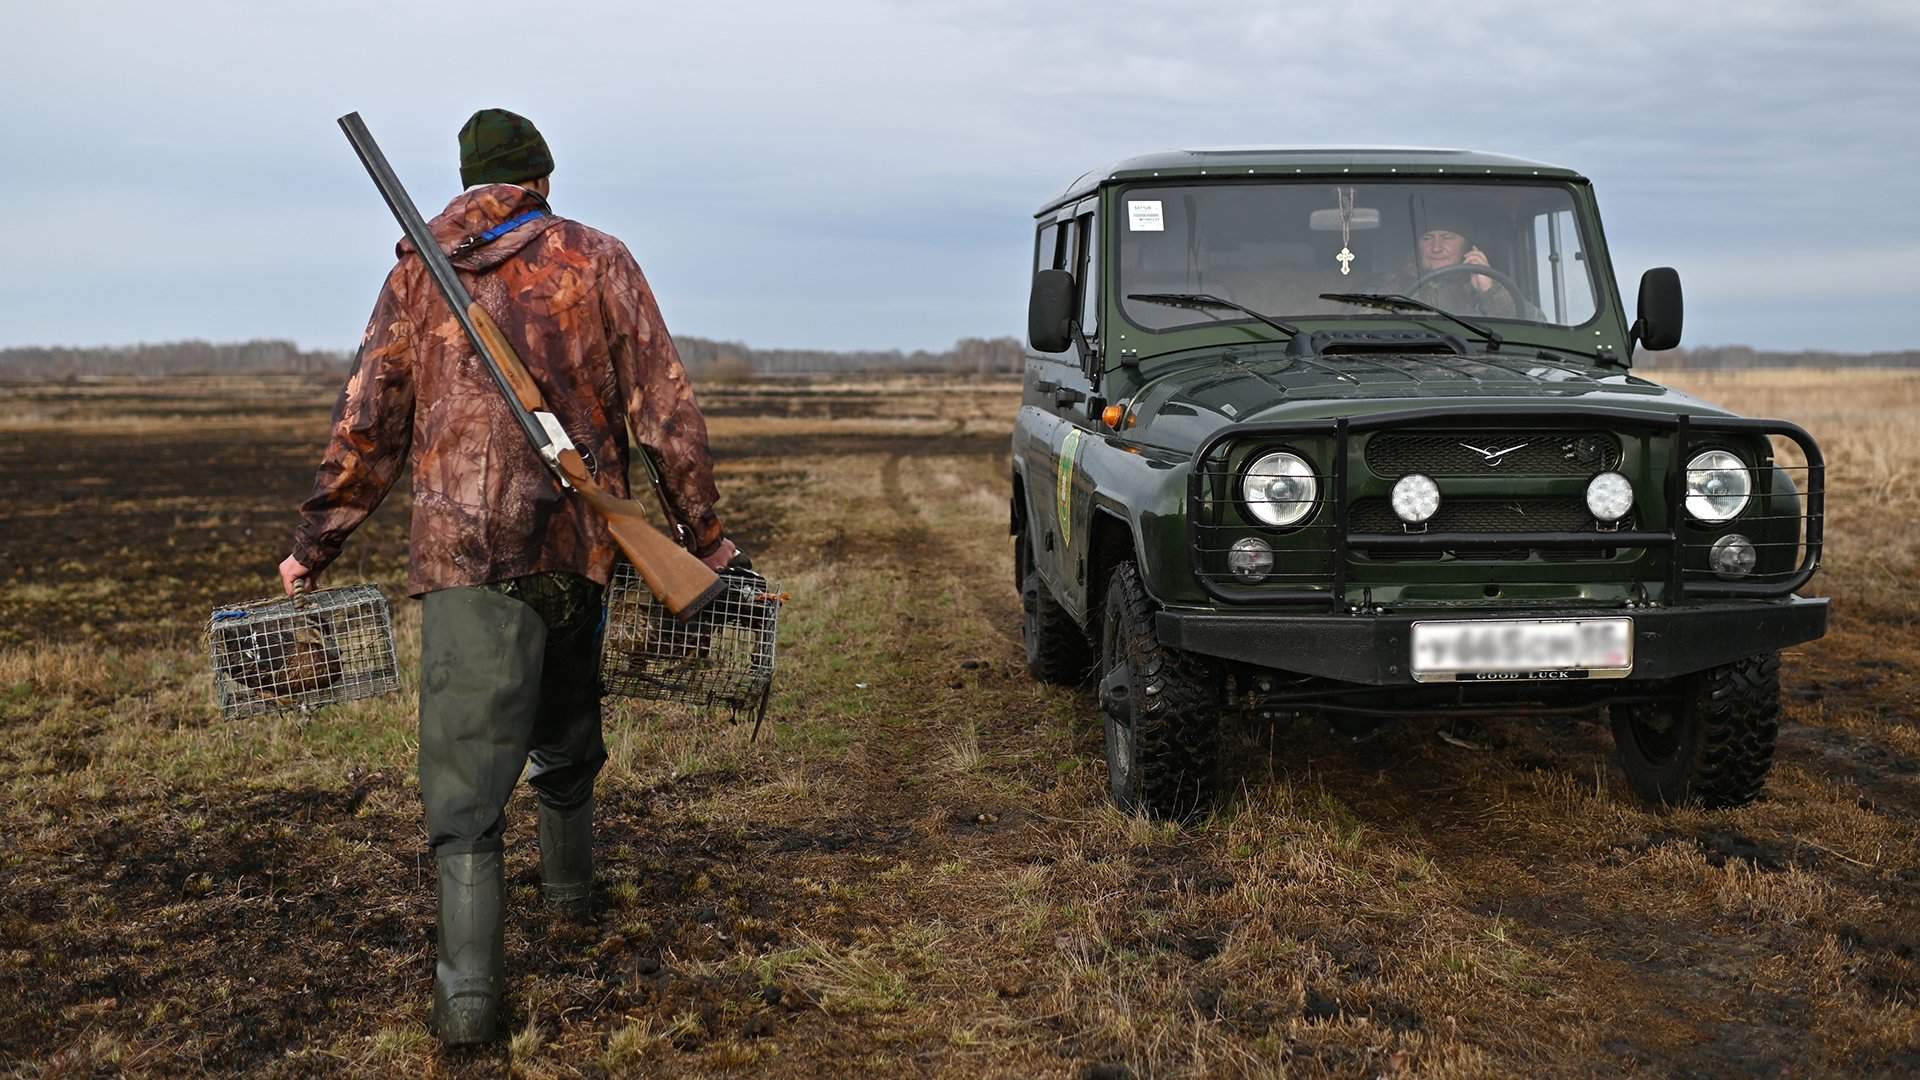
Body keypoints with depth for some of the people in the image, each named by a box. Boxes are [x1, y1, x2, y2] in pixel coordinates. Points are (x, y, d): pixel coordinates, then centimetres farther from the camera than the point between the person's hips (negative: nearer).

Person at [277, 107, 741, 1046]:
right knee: (564, 732, 23)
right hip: (577, 545, 1)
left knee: (468, 764, -3)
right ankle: (568, 885, 43)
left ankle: (468, 989, -11)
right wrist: (704, 533, 7)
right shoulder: (598, 262, 4)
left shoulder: (418, 273, 7)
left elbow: (368, 424, 6)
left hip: (461, 549, -1)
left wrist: (313, 545, 14)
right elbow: (664, 407, 0)